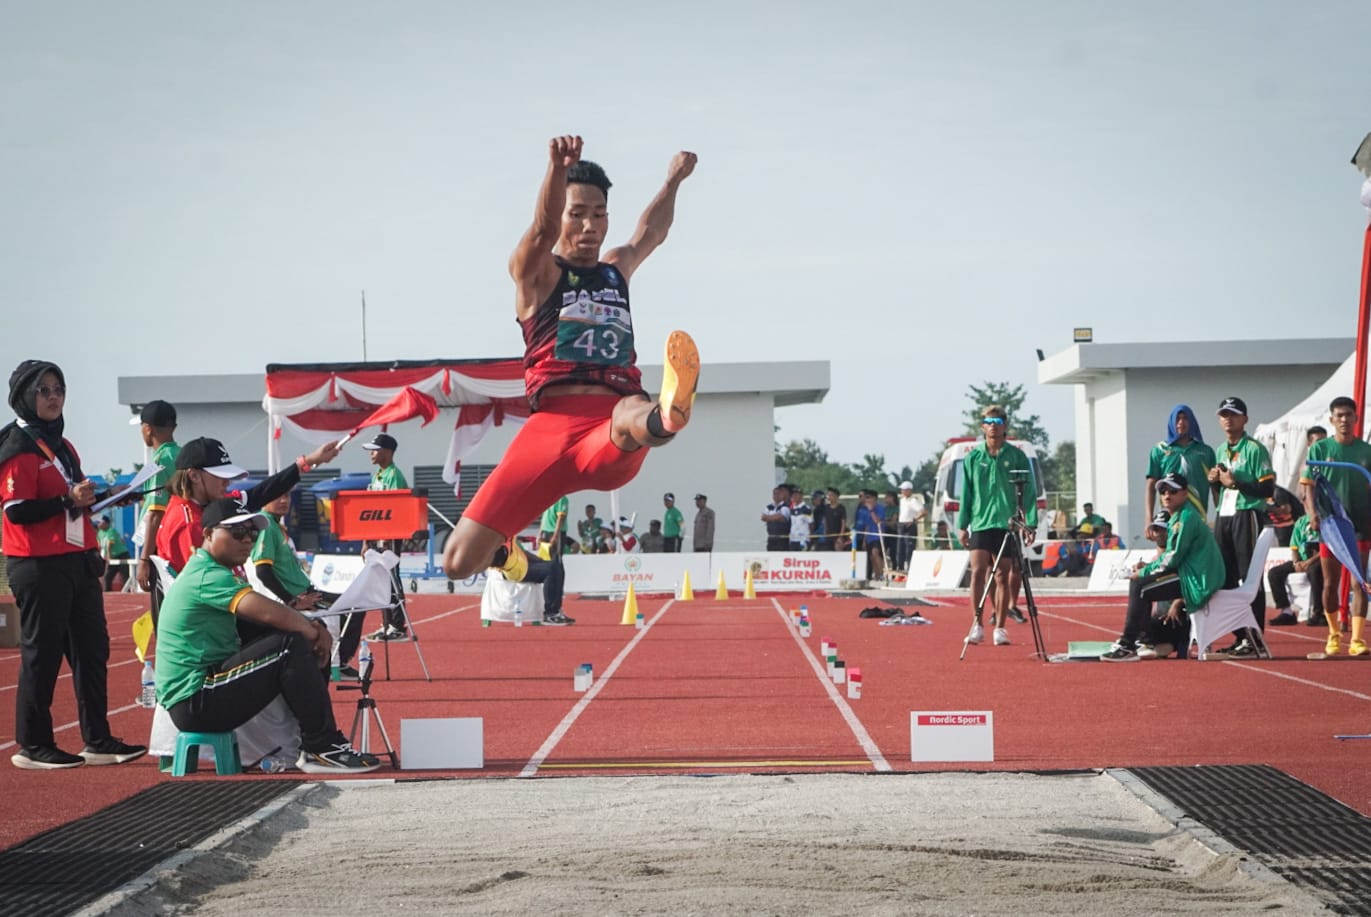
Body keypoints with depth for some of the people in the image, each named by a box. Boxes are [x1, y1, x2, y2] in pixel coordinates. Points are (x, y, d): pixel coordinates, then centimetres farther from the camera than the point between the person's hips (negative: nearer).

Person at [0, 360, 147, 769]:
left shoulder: (63, 446, 18)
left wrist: (89, 498, 13)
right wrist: (68, 500, -22)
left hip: (77, 562, 9)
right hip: (39, 566, -9)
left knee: (92, 649, 9)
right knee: (42, 653, -4)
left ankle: (98, 741, 15)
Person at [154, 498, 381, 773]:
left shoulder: (205, 572, 19)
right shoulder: (208, 575, -14)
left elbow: (264, 615, 15)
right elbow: (269, 612, -27)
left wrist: (313, 627, -4)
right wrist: (314, 631, -10)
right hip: (195, 702, -11)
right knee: (292, 645, -21)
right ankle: (321, 749, -18)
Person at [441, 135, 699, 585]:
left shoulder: (617, 271, 27)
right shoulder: (536, 274, 9)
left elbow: (651, 232, 50)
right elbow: (543, 229, -14)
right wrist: (557, 168, -33)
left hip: (611, 445, 2)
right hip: (552, 425, -1)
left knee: (633, 414, -40)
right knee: (459, 562, -7)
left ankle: (666, 416, -77)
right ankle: (505, 553, 28)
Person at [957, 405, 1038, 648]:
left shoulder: (1016, 456, 3)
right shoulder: (973, 457, 7)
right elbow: (966, 493, 10)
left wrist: (1030, 524, -5)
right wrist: (962, 525, 5)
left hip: (1007, 524, 0)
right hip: (980, 522, 0)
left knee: (1002, 576, 3)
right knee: (978, 570, -11)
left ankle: (999, 628, 10)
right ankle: (977, 625, -6)